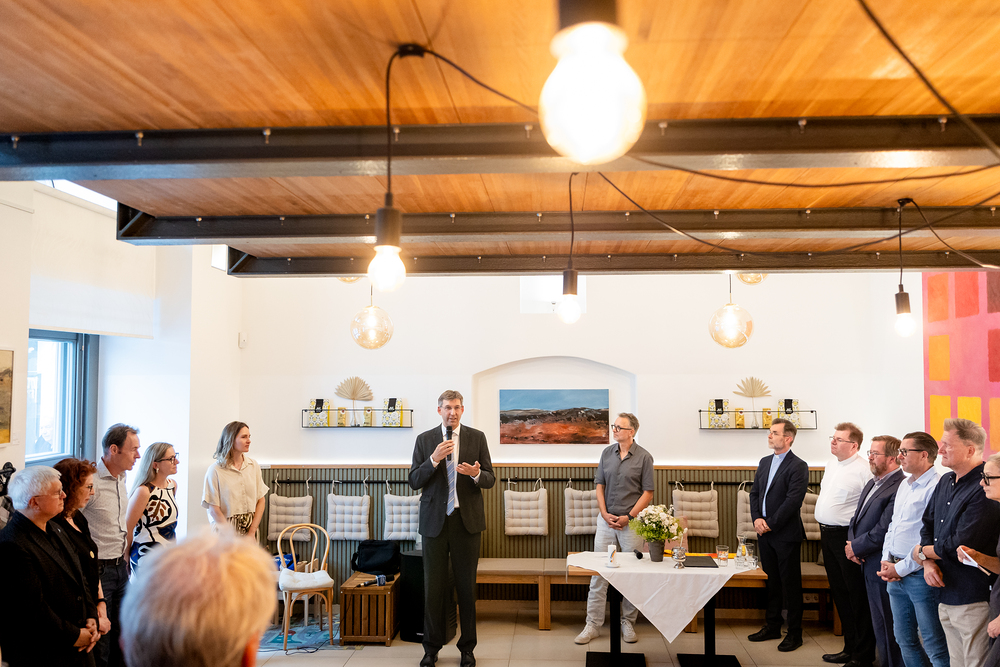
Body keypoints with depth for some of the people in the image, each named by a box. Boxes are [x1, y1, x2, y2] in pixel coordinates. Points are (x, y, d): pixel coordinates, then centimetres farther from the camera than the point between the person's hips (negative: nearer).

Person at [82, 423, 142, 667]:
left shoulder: (121, 478, 9)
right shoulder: (91, 481, -19)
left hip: (120, 566, 8)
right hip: (97, 569, -8)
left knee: (120, 636, 15)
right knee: (99, 642, 0)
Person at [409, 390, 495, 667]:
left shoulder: (477, 437, 3)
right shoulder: (424, 440, 4)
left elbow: (490, 479, 2)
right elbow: (414, 481, -2)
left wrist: (476, 474, -20)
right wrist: (434, 459, -17)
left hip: (466, 520, 0)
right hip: (435, 520, 0)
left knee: (466, 585, 6)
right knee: (433, 585, 5)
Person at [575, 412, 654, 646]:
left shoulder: (644, 457, -5)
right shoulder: (607, 453, 6)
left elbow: (648, 493, -4)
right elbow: (599, 486, 9)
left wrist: (628, 517, -11)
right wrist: (605, 513, -3)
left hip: (631, 522, -3)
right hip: (606, 520, 3)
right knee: (598, 573, 2)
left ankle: (628, 623, 19)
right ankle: (593, 624, 8)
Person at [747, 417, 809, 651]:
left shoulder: (798, 466, -12)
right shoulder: (764, 462, 12)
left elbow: (793, 501, -18)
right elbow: (754, 492, 12)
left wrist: (771, 524, -16)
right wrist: (757, 518, -3)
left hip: (786, 535, -7)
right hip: (765, 534, 7)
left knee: (790, 584, 3)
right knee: (772, 581, 16)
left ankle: (794, 633, 13)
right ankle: (772, 627, 27)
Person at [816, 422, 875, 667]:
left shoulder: (863, 469, -16)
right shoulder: (832, 463, 12)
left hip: (847, 537, -9)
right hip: (828, 535, 9)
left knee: (857, 595, 0)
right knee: (839, 592, 16)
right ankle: (850, 647, 29)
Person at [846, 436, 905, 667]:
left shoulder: (898, 488, -20)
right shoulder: (872, 484, 13)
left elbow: (882, 531, -22)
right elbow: (857, 520, 17)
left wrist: (856, 547, -11)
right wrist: (852, 544, -1)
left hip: (881, 569, -9)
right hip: (866, 565, 9)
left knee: (884, 626, 2)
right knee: (875, 620, 17)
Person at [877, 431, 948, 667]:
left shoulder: (936, 487, -16)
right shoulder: (904, 485, 14)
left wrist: (901, 568, -15)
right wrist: (886, 561, 7)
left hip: (919, 574, -9)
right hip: (895, 575, 9)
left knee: (934, 646, -1)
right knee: (904, 640, 17)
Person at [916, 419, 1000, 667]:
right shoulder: (946, 482, 11)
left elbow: (960, 546, -22)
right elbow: (928, 524, 15)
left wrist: (923, 551, -4)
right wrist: (929, 562, -4)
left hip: (974, 600, -9)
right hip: (946, 596, 9)